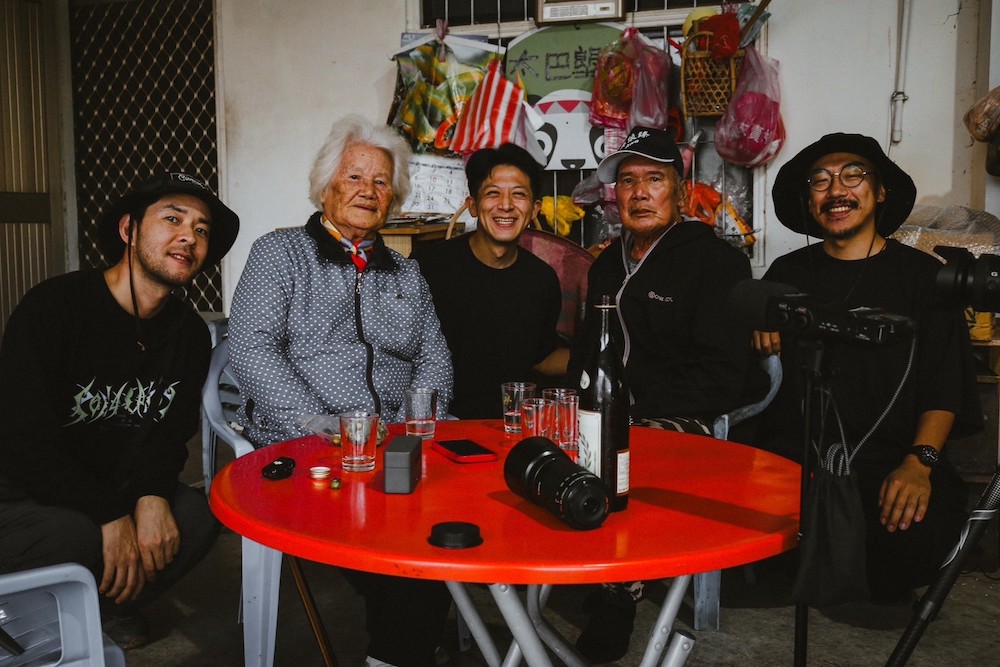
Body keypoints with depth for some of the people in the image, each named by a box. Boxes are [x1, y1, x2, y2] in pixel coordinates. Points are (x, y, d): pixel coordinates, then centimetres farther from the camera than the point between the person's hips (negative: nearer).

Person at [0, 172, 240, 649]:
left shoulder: (189, 334, 1)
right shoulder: (53, 307, -19)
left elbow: (172, 434, 3)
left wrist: (153, 494, -19)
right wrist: (110, 518, -25)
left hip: (118, 492, 6)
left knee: (197, 516, -18)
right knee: (77, 538, -33)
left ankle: (105, 608, 8)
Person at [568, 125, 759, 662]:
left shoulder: (717, 261, -2)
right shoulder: (607, 265, 20)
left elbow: (724, 378, -10)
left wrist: (633, 411, -17)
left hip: (683, 421, -5)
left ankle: (614, 608, -14)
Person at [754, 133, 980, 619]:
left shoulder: (923, 276, 9)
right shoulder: (787, 274, 16)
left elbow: (944, 390, 2)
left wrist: (919, 461, -15)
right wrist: (759, 326, -5)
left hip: (889, 460, -1)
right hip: (793, 454, 1)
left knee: (918, 531, -32)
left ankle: (883, 589, 3)